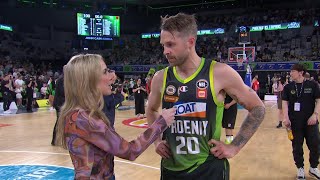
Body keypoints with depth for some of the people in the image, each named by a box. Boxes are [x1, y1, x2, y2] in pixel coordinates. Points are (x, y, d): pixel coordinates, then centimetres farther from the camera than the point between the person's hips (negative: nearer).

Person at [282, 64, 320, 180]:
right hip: (295, 122, 0)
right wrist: (286, 117, -12)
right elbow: (285, 103, -1)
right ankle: (300, 169, 23)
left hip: (310, 121, 0)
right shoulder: (288, 87, 2)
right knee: (297, 147, 7)